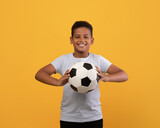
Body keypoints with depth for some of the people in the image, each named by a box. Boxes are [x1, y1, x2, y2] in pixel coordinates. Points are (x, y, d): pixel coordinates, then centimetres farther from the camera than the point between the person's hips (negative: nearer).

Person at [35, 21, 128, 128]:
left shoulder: (98, 60, -2)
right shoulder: (63, 60, -3)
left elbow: (124, 76, -8)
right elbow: (39, 74, -12)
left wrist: (106, 77, -29)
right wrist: (58, 82, -31)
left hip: (93, 118, 0)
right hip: (68, 119, 0)